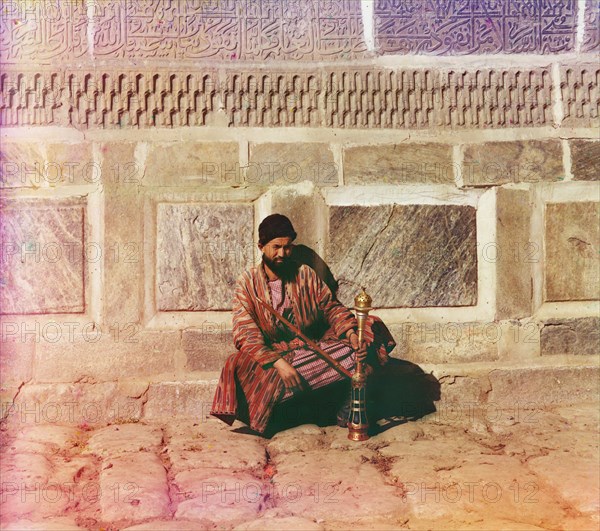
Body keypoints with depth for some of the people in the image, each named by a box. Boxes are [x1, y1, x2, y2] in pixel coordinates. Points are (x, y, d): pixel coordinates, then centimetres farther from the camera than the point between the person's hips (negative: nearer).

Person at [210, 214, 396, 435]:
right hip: (269, 356, -3)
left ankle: (347, 414, -3)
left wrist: (351, 332, -18)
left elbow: (331, 307, 5)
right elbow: (246, 334, -14)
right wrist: (279, 362, -29)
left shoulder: (305, 274, 6)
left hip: (313, 348, 3)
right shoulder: (247, 283, -4)